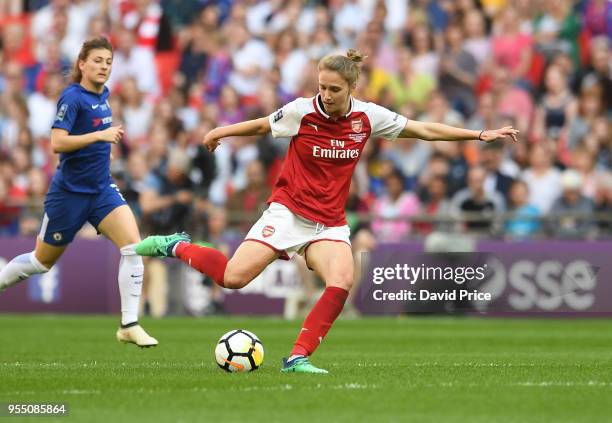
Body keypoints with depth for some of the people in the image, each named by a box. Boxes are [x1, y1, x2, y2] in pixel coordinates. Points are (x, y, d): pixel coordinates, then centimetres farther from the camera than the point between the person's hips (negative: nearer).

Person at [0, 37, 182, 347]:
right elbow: (57, 142, -25)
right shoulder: (72, 97, -15)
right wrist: (100, 135, -29)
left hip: (101, 189, 6)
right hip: (70, 191, -6)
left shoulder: (102, 95, 7)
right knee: (42, 261, 9)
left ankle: (129, 325, -12)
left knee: (133, 245, -15)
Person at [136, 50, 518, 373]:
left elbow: (425, 130, 4)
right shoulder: (302, 111, -11)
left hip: (330, 223, 3)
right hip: (289, 210, -3)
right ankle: (175, 247, 9)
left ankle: (298, 357, -16)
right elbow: (262, 126, 9)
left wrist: (479, 134, 2)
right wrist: (219, 133, 16)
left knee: (342, 283, -24)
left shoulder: (368, 117, -3)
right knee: (233, 277, -17)